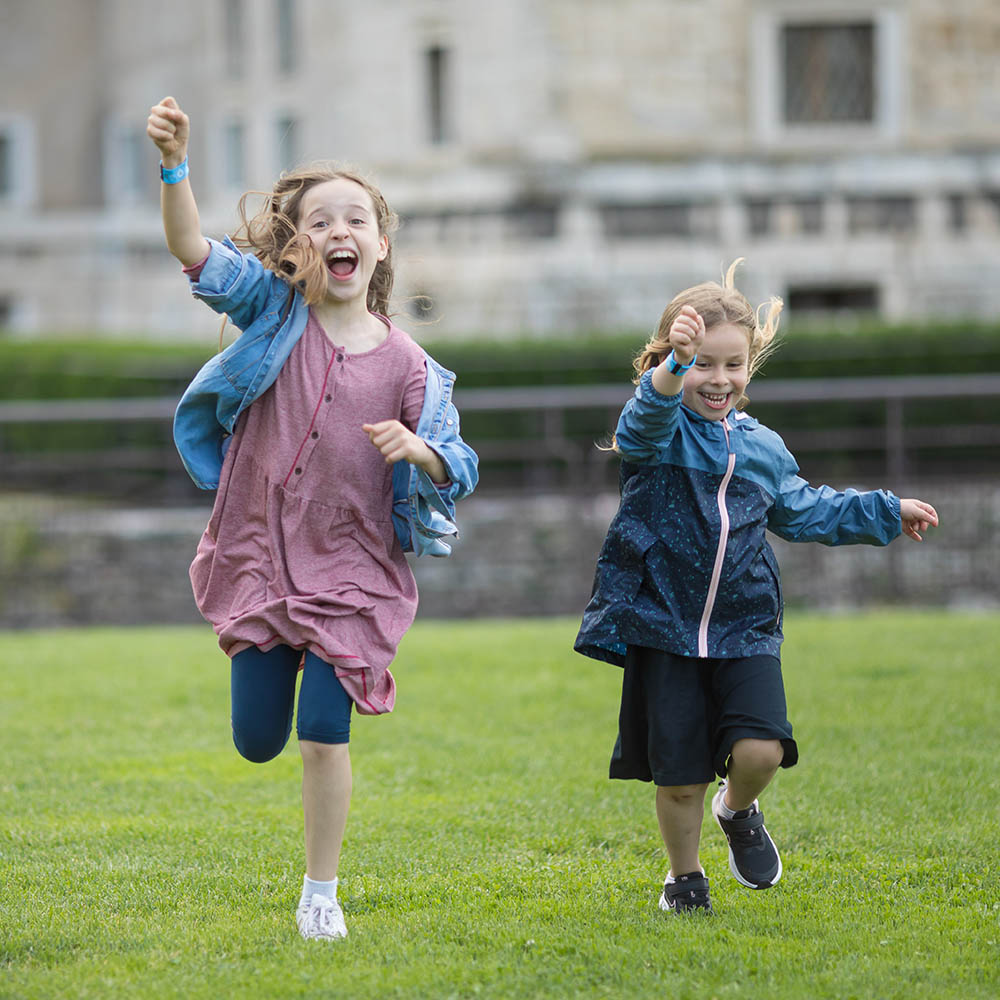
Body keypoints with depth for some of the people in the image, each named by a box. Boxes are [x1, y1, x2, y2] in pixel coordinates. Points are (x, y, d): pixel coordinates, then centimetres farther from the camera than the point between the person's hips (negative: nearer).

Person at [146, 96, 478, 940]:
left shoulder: (405, 365, -6)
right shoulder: (274, 311, -6)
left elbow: (457, 469, 1)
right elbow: (195, 251, -20)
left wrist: (418, 449, -22)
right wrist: (175, 164, -36)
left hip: (350, 571, -1)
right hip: (259, 558, 1)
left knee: (325, 735, -8)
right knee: (256, 740, 7)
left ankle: (321, 895, 9)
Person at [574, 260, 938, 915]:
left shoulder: (763, 449, 10)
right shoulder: (659, 430, -5)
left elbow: (804, 511, 29)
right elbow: (647, 417, -32)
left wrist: (886, 513, 32)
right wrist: (677, 366, -54)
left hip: (745, 628, 3)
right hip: (664, 632, -3)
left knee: (760, 749, -16)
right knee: (678, 773, 0)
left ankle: (739, 810, 18)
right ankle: (685, 875, 26)